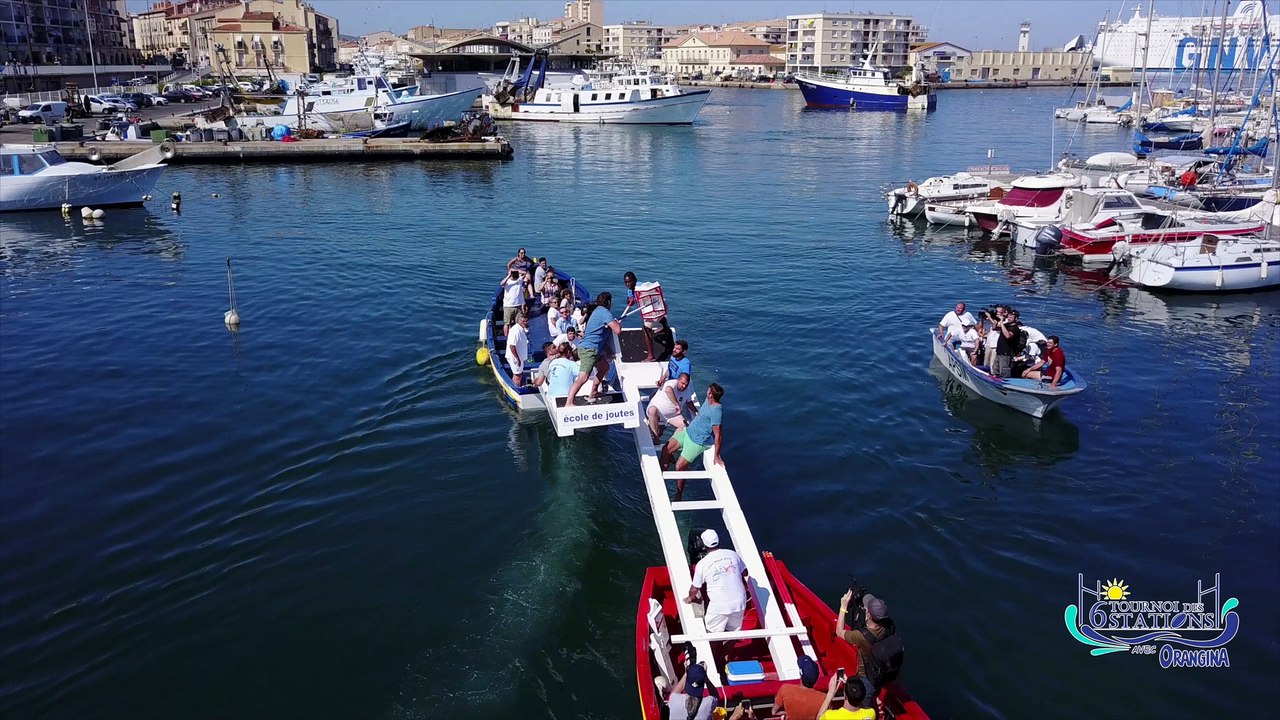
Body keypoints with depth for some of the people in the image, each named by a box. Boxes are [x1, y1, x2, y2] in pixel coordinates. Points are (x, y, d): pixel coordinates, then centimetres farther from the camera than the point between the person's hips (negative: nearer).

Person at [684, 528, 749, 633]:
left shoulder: (702, 563, -5)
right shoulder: (733, 554, 2)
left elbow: (695, 588, 6)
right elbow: (745, 573, 16)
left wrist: (690, 598, 27)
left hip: (719, 606, -3)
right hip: (739, 602, 3)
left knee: (712, 633, 14)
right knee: (734, 632, 19)